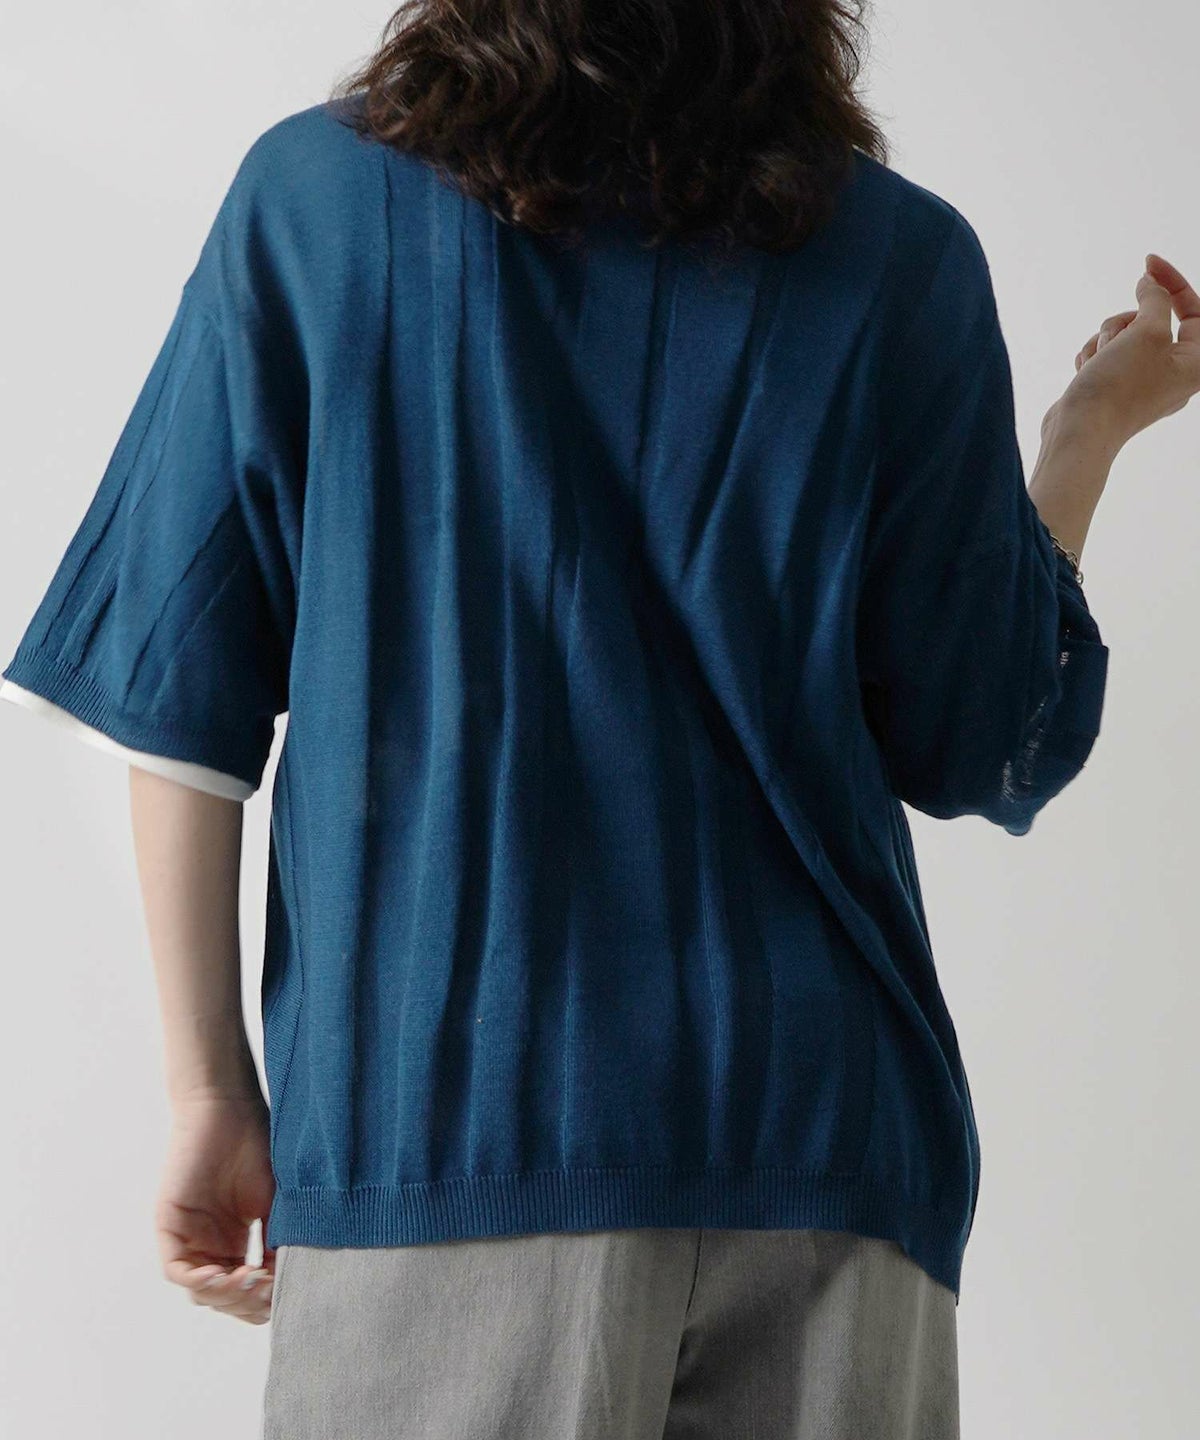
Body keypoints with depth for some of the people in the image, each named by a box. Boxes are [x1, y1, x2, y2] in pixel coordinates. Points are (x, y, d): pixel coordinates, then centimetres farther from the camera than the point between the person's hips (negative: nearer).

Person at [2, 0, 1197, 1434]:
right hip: (816, 1128, 1)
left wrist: (209, 1086, 7)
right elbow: (987, 749, 6)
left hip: (434, 1115, -1)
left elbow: (182, 696, 1)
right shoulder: (905, 259, 1)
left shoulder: (311, 197, 2)